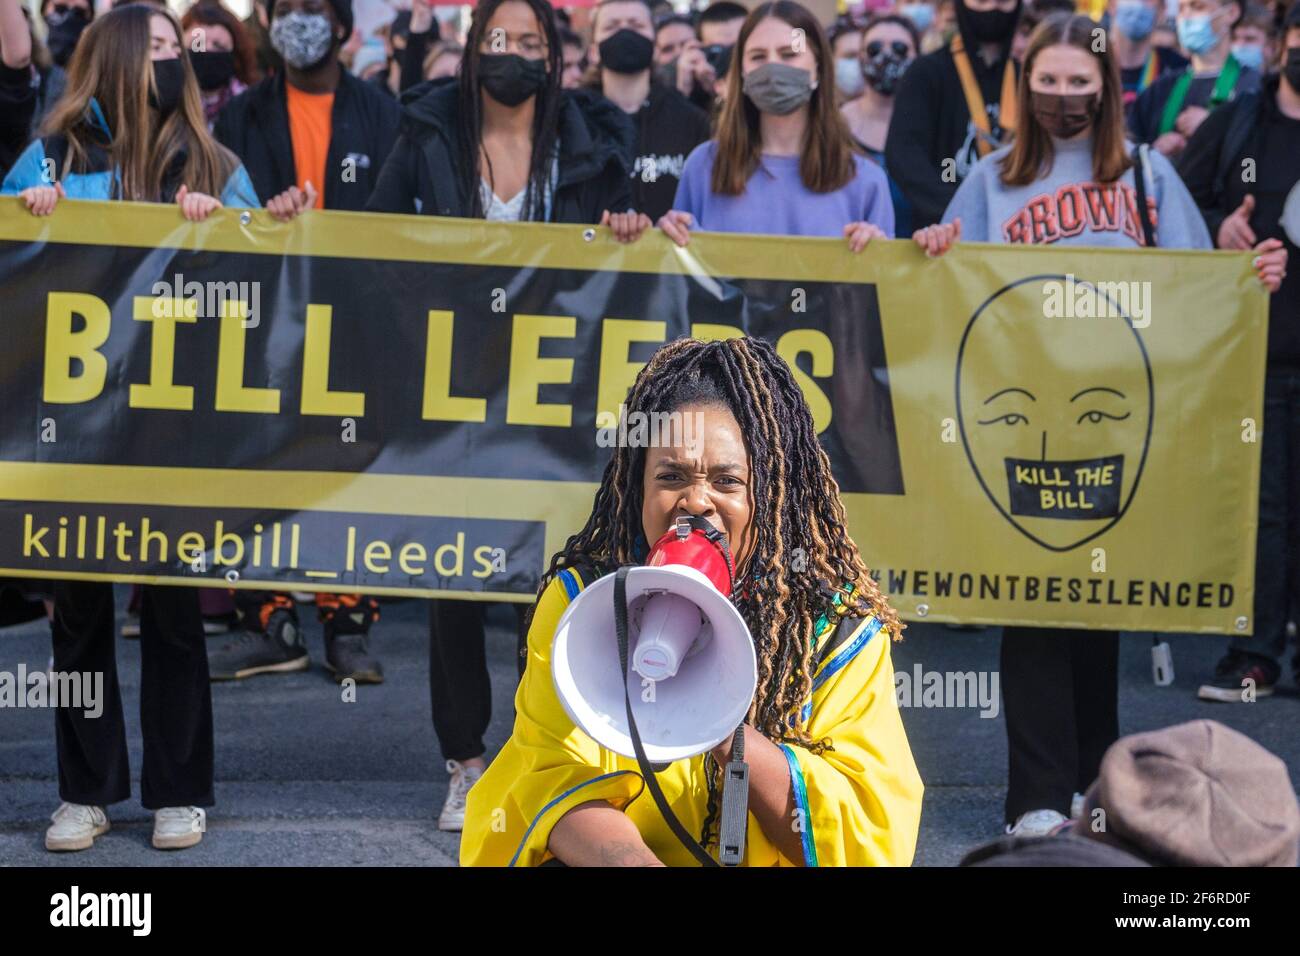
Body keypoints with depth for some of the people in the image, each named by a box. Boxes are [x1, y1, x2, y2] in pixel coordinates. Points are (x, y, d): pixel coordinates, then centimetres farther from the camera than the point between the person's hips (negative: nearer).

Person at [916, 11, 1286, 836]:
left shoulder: (1148, 173, 10)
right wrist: (939, 256, -12)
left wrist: (1253, 277, -12)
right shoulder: (995, 180, 10)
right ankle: (1041, 791, -6)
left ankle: (1096, 775, 19)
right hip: (1026, 408, -1)